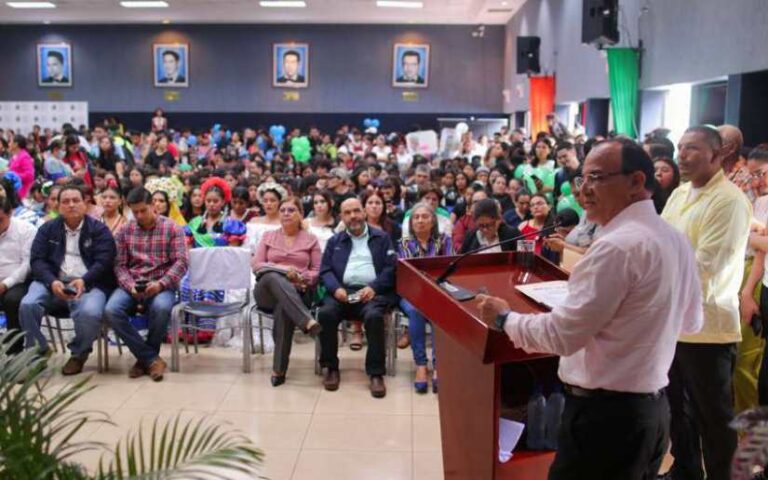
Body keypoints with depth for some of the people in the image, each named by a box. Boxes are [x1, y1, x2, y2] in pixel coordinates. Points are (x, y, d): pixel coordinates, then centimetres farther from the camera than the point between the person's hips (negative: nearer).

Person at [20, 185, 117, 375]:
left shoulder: (99, 229, 8)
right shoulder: (47, 229, 16)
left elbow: (104, 261, -3)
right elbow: (37, 260, 5)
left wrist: (83, 281, -22)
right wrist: (52, 282, -16)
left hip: (89, 284, -2)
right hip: (53, 282, 3)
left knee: (90, 313, -33)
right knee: (27, 305, -26)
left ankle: (79, 354, -2)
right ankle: (37, 353, -2)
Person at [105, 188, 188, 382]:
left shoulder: (172, 228, 3)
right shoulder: (125, 232, 12)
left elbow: (181, 262, -5)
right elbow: (120, 265, 7)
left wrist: (160, 284, -20)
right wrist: (130, 286, -14)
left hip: (160, 285, -3)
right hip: (131, 285, 3)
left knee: (161, 308, -37)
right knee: (111, 310, -28)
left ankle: (144, 358, -11)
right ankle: (151, 359, -17)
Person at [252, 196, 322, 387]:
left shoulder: (311, 239, 14)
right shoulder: (268, 236, 17)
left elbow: (317, 271, 9)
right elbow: (256, 265, 5)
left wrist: (301, 277, -13)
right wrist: (282, 269, -11)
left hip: (296, 293, -1)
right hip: (267, 291, 1)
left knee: (283, 307, -38)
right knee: (274, 276, -37)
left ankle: (279, 369, -37)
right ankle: (308, 321, -57)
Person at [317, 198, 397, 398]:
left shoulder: (381, 238, 16)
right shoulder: (334, 241, 23)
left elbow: (391, 268, 4)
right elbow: (325, 270, 12)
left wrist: (374, 287, -13)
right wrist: (336, 288, -10)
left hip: (372, 291, -2)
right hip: (343, 291, 2)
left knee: (374, 316, -35)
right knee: (326, 313, -29)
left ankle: (376, 373, -23)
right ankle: (331, 368, -11)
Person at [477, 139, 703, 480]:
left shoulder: (618, 246, -22)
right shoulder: (676, 239, 6)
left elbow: (561, 335, -20)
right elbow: (691, 322, 19)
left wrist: (504, 318, -6)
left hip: (607, 412, -9)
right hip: (653, 407, 9)